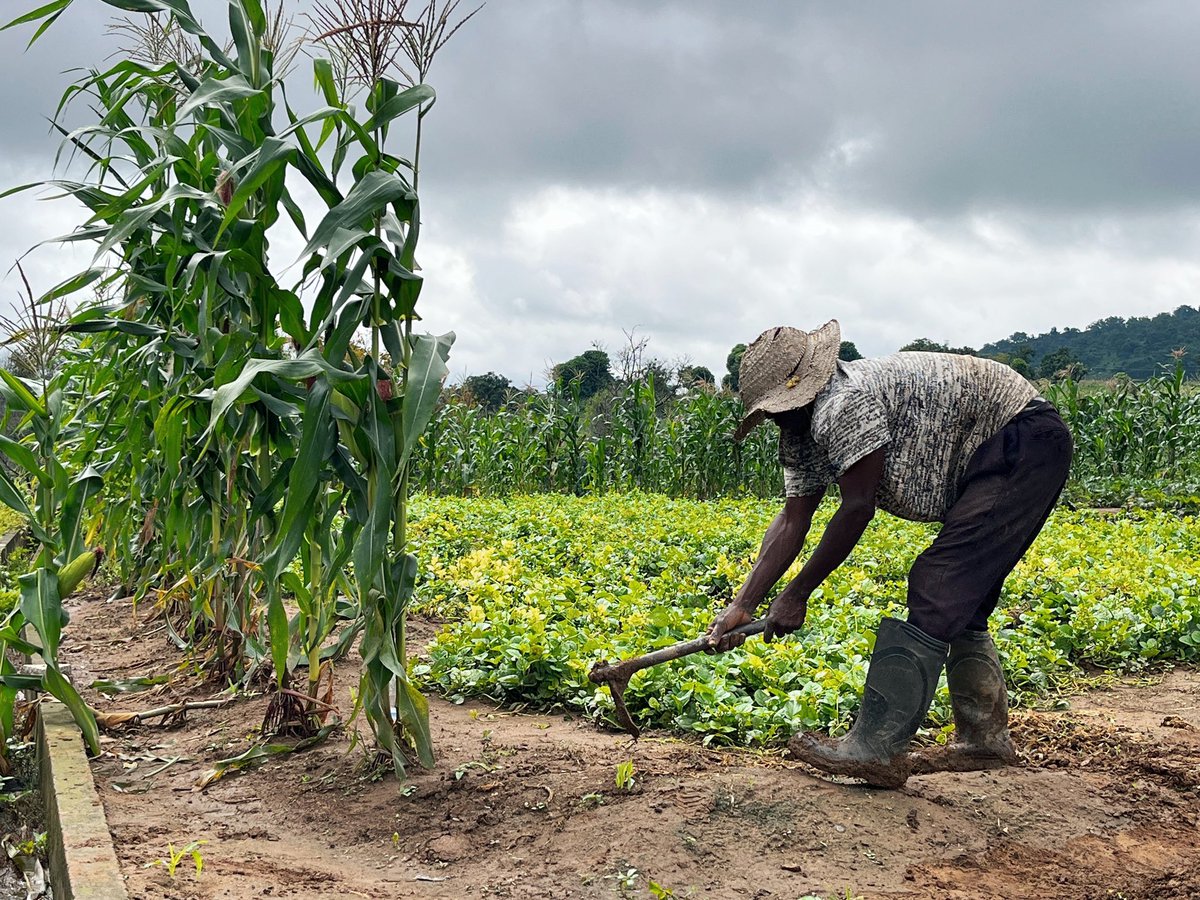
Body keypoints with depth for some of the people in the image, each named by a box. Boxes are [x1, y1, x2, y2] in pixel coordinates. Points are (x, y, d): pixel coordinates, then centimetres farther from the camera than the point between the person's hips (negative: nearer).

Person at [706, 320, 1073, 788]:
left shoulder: (843, 402, -26)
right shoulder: (803, 433, 6)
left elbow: (858, 508, -23)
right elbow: (792, 521, 3)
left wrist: (797, 593, -15)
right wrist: (743, 605, -5)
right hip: (985, 462, 11)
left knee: (936, 593, -17)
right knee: (961, 605, 12)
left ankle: (876, 748, -18)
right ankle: (985, 737, 23)